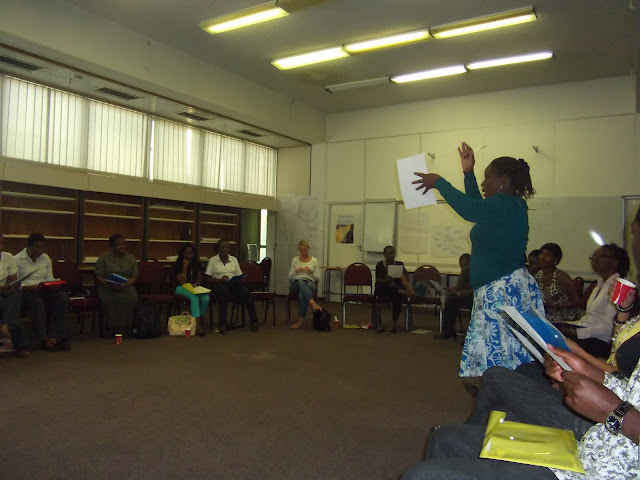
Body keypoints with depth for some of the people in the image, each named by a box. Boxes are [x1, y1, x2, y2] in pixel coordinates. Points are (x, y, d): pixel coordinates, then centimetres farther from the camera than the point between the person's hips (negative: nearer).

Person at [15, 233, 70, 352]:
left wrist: (53, 285, -7)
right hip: (25, 292, -4)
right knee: (37, 302, -38)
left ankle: (55, 337, -28)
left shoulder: (46, 258, 15)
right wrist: (32, 287, -22)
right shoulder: (18, 259, 0)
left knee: (62, 299, -27)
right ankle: (44, 340, -31)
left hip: (44, 289, 4)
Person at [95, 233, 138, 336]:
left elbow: (134, 277, 8)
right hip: (107, 287, -1)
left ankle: (126, 329, -20)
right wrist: (109, 284, -21)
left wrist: (125, 284, -14)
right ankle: (116, 328, -23)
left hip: (126, 286, 2)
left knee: (131, 299, -32)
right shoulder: (104, 258, 6)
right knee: (112, 300, -35)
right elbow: (98, 277, 0)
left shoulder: (131, 258, 12)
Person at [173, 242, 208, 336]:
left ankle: (200, 321, -15)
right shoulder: (178, 264, -2)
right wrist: (185, 267, -15)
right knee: (194, 298, -36)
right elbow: (181, 282, -10)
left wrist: (196, 284, -10)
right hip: (182, 288, -4)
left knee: (206, 298, -29)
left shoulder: (196, 264, 11)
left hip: (195, 287, 4)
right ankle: (197, 325, -44)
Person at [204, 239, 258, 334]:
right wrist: (220, 280, -14)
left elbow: (240, 275, 17)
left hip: (234, 283, 3)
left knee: (246, 293, -29)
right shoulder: (212, 260, 9)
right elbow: (208, 279, 3)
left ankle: (253, 321, -23)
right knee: (225, 292, -40)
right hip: (219, 284, -3)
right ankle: (222, 323, -37)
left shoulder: (234, 259, 19)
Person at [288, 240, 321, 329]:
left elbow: (318, 279, 10)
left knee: (302, 294, -41)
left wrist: (311, 272, -10)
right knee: (300, 281, -41)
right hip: (295, 284, 1)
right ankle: (313, 303, -59)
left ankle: (301, 320, -40)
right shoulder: (295, 260, 15)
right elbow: (290, 277, 13)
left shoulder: (314, 260, 11)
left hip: (310, 284, -1)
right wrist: (296, 271, -8)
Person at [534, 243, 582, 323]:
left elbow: (576, 302, -12)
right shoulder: (538, 275, 3)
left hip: (565, 317, -6)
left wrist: (553, 306, -18)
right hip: (547, 314, 6)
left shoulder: (560, 277, -16)